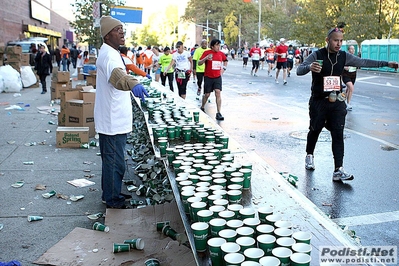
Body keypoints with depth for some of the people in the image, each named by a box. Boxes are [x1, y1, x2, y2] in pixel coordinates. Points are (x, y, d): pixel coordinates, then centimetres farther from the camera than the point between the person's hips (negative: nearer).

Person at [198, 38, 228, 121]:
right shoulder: (207, 52, -7)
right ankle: (202, 108, 35)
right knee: (207, 94, 6)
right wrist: (206, 58, -27)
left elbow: (225, 60, 25)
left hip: (218, 77, 2)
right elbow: (199, 63, -10)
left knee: (218, 93, -11)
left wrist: (223, 68, 12)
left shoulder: (221, 53, 4)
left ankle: (218, 113, -10)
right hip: (208, 77, -2)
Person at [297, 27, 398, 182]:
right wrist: (309, 67, -41)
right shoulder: (317, 56, -10)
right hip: (318, 101, -3)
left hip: (337, 101, 3)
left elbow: (364, 62, 15)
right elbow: (299, 70, -18)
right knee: (315, 130, 12)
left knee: (338, 134, -6)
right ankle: (309, 155, 40)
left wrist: (386, 63, 14)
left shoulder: (344, 57, 4)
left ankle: (338, 171, -8)